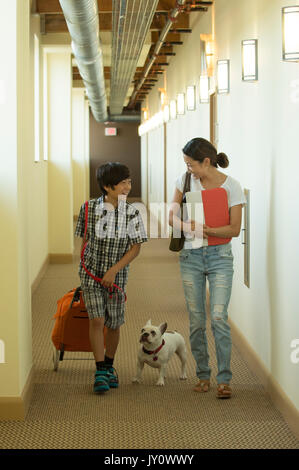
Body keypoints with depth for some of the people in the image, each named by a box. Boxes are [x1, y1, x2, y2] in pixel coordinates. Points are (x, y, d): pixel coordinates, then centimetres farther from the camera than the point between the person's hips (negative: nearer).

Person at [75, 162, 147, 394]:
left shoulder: (131, 212, -7)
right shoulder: (89, 208, -6)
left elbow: (136, 248, -6)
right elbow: (85, 240, 7)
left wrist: (114, 270, -14)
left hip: (117, 276, 1)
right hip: (91, 273, -1)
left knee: (114, 324, 8)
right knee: (96, 320, -12)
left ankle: (109, 367, 30)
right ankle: (100, 373, -9)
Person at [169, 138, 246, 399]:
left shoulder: (231, 186, -7)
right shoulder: (186, 180, 2)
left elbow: (235, 229, -8)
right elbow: (172, 217, 4)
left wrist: (208, 230, -25)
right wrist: (189, 226, -17)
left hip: (219, 256, -3)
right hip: (191, 256, 3)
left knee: (218, 317, -11)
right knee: (196, 320, 4)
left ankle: (224, 379, -4)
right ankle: (203, 375, 16)